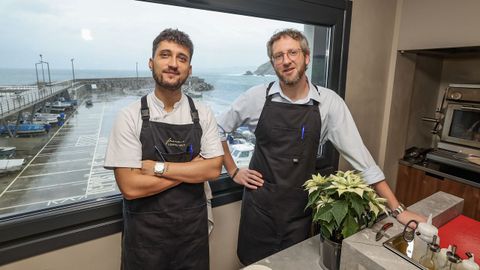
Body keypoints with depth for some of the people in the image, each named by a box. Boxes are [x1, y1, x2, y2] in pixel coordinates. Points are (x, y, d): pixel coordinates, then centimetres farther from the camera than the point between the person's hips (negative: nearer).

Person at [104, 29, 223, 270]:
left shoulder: (202, 114, -5)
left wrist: (159, 167, -19)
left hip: (193, 226, 2)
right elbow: (130, 187, -17)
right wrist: (192, 168, -16)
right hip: (145, 231, -2)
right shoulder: (129, 117, -12)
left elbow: (213, 169, -11)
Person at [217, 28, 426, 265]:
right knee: (254, 265, 18)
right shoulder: (257, 97, -9)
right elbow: (217, 129, 4)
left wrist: (397, 208, -4)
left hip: (300, 210, 1)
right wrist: (233, 172, 0)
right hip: (259, 206, 0)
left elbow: (359, 155, -5)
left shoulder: (329, 102, -8)